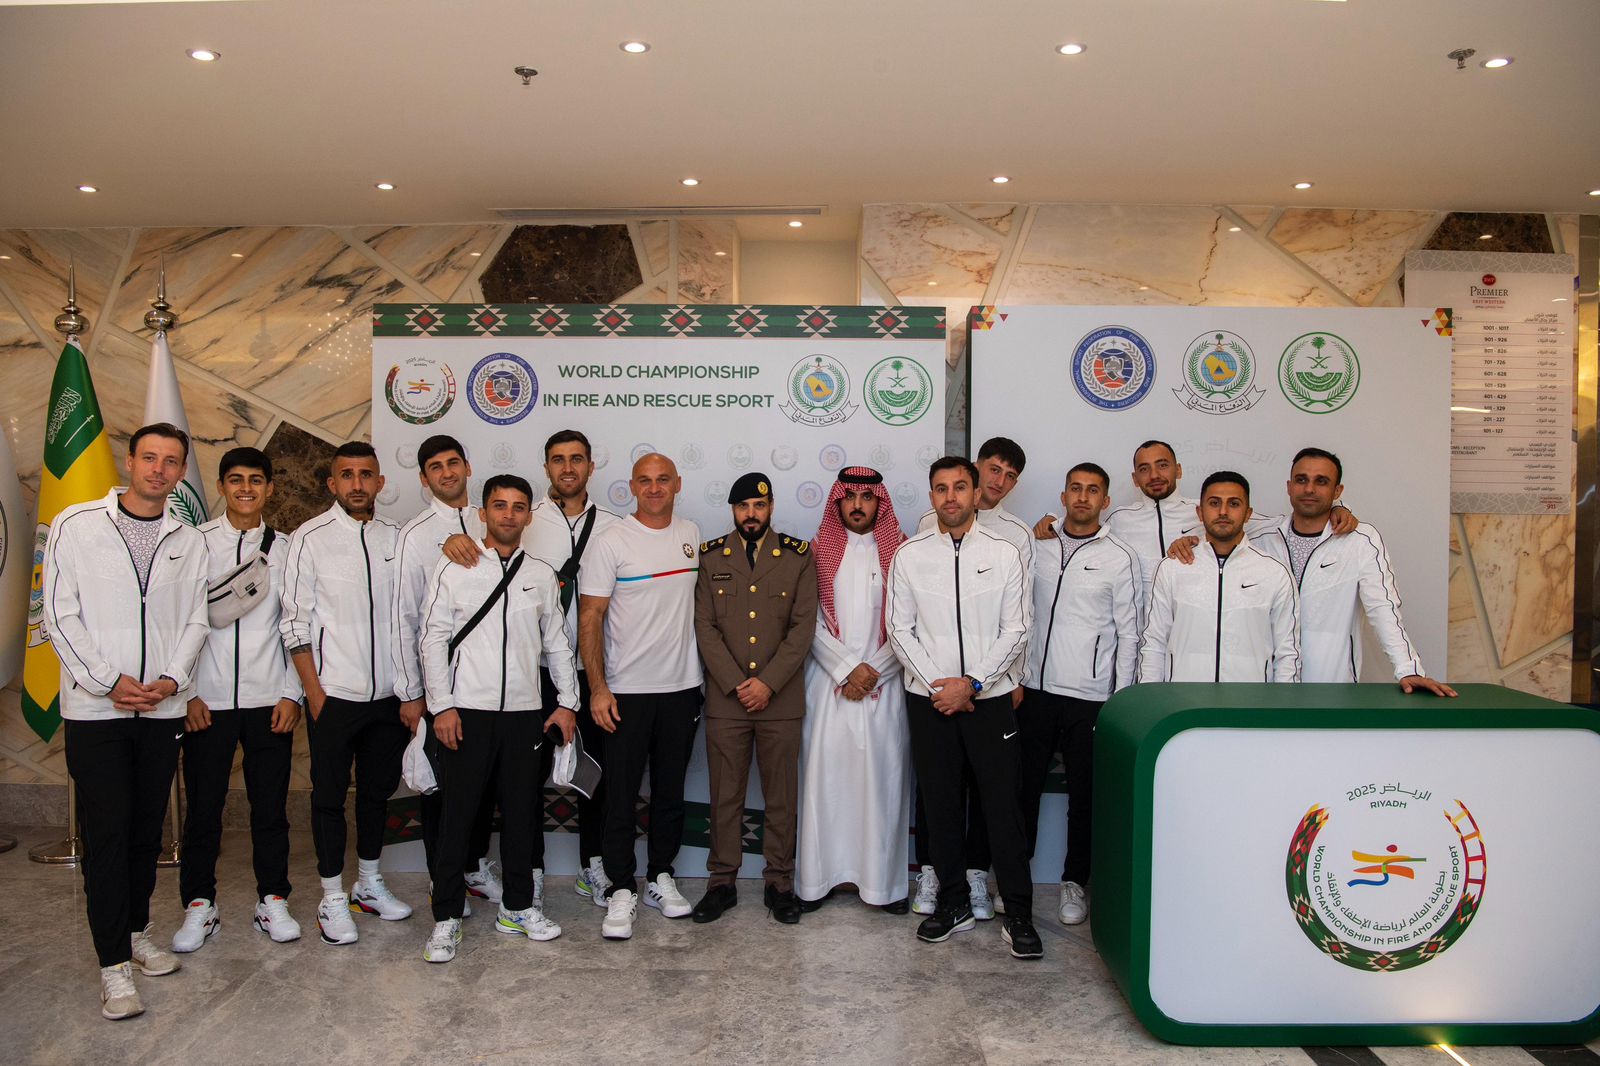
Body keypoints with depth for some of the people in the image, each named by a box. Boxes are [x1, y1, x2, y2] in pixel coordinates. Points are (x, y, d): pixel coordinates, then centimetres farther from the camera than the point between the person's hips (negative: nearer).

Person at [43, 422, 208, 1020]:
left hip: (163, 708, 3)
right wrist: (108, 682, -12)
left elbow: (195, 620, 7)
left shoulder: (189, 542, 8)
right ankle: (114, 966, 5)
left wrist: (172, 679, -9)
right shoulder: (76, 525, -1)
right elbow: (60, 615, -4)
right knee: (105, 835, -2)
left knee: (147, 831, 12)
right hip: (95, 708, -3)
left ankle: (135, 932, 29)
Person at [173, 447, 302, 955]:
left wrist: (291, 693, -1)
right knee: (203, 806, 7)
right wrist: (187, 692, -5)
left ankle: (272, 899, 20)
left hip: (269, 699, 1)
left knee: (270, 805, 7)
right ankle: (199, 904, 22)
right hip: (207, 700, -1)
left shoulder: (284, 548, 6)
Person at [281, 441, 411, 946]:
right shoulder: (310, 539, -6)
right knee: (330, 795, 6)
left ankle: (368, 883, 32)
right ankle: (332, 899, 20)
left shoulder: (396, 537, 5)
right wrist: (314, 692, -9)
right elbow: (295, 623, -5)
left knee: (378, 789, 15)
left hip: (388, 692, 4)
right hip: (334, 693, -4)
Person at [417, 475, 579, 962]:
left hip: (526, 712, 3)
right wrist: (442, 706, -8)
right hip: (467, 711, -3)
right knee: (458, 815, 1)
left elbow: (557, 643, 13)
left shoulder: (541, 575, 9)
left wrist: (567, 701, 7)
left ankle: (518, 906, 26)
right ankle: (446, 918, 13)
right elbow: (434, 639, -3)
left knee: (521, 813, 11)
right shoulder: (453, 570, 0)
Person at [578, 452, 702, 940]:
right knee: (621, 795, 3)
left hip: (682, 686, 4)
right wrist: (598, 688, -13)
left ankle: (661, 878, 28)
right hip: (627, 690, -4)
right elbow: (589, 617, -8)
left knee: (671, 790, 13)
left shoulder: (692, 535, 6)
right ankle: (621, 890, 15)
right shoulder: (610, 541, -7)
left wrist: (708, 671, 10)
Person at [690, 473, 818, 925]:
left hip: (781, 699, 0)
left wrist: (767, 683, -11)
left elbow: (803, 626, -2)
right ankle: (722, 883, 20)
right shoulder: (710, 557, 5)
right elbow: (704, 627, 0)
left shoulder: (798, 556, 3)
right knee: (725, 795, 8)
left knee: (782, 797, 7)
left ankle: (779, 883, 20)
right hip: (724, 699, 0)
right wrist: (737, 684, -10)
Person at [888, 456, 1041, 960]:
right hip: (929, 699, 2)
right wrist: (936, 684, -9)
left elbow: (1015, 631, -2)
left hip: (990, 698, -1)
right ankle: (953, 903, 25)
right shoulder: (909, 555, 3)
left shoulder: (1004, 554, 0)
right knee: (940, 803, 10)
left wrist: (971, 682, -11)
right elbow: (900, 629, 1)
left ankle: (1018, 914, 12)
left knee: (1002, 804, 0)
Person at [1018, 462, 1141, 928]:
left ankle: (1074, 881, 23)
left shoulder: (1121, 558, 0)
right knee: (1023, 786, 7)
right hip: (1035, 691, 3)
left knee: (1084, 795, 7)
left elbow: (1128, 634, -1)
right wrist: (1014, 679, 6)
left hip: (1089, 696, -2)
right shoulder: (1039, 551, 9)